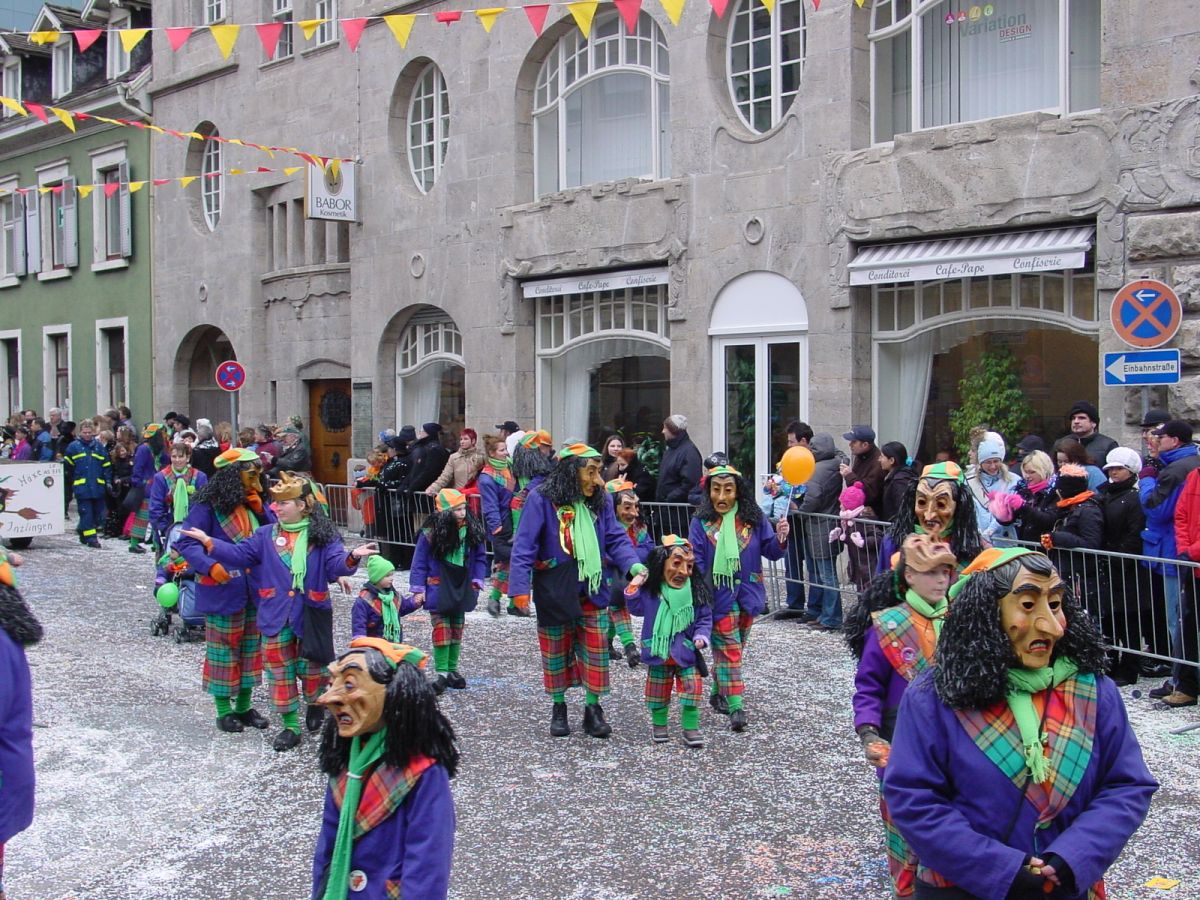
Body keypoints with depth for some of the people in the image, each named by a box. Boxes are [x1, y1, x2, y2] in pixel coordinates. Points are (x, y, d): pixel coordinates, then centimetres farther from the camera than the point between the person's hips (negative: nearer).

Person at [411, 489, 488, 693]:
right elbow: (419, 562, -8)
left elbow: (480, 558, 6)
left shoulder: (472, 531, -4)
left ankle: (452, 669, 23)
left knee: (457, 630, 12)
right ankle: (442, 673, 2)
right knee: (442, 630, -5)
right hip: (439, 590, -4)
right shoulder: (430, 534, -15)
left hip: (462, 590, 4)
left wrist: (477, 581, -3)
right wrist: (418, 589, -10)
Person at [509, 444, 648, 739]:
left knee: (596, 650, 6)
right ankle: (558, 707, 30)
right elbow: (524, 546, -16)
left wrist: (634, 566, -16)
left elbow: (616, 539, 2)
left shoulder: (599, 501, 2)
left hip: (592, 592, 4)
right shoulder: (541, 499, -14)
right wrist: (520, 587, -23)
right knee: (556, 650, 12)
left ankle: (593, 708, 22)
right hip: (554, 592, -4)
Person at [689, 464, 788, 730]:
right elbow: (695, 561, -8)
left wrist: (780, 539, -21)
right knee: (729, 650, -4)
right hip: (719, 596, -3)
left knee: (731, 649, 16)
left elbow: (769, 550, 0)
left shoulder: (753, 518, -3)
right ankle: (735, 707, -1)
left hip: (747, 594, 3)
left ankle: (719, 693, 35)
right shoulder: (702, 522, -8)